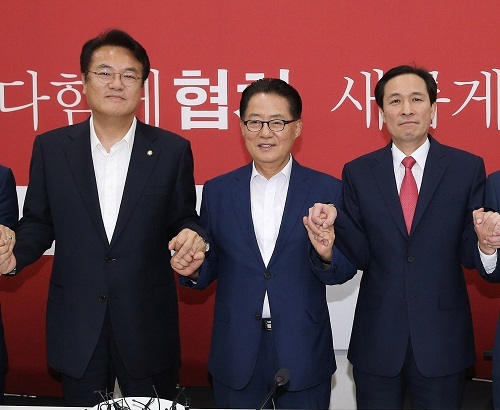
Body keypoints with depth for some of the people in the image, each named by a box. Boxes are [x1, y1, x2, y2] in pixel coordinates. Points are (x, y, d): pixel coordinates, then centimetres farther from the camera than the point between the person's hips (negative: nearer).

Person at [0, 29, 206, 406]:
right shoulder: (50, 147, 1)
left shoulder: (172, 150, -2)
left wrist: (191, 236, -18)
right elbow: (38, 222, 8)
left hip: (148, 328, 0)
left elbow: (183, 220, 5)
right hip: (77, 328, 1)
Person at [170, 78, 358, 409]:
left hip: (303, 356, -1)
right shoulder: (217, 191, 3)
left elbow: (344, 272, -2)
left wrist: (326, 255, -23)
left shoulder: (327, 190, -2)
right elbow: (210, 269, 6)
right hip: (236, 356, 1)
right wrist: (193, 269, -14)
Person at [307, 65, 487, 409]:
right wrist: (333, 223, -21)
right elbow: (360, 256, -2)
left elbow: (469, 254, -2)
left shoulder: (467, 167, -1)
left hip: (442, 340, 0)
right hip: (376, 340, 1)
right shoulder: (358, 173, 1)